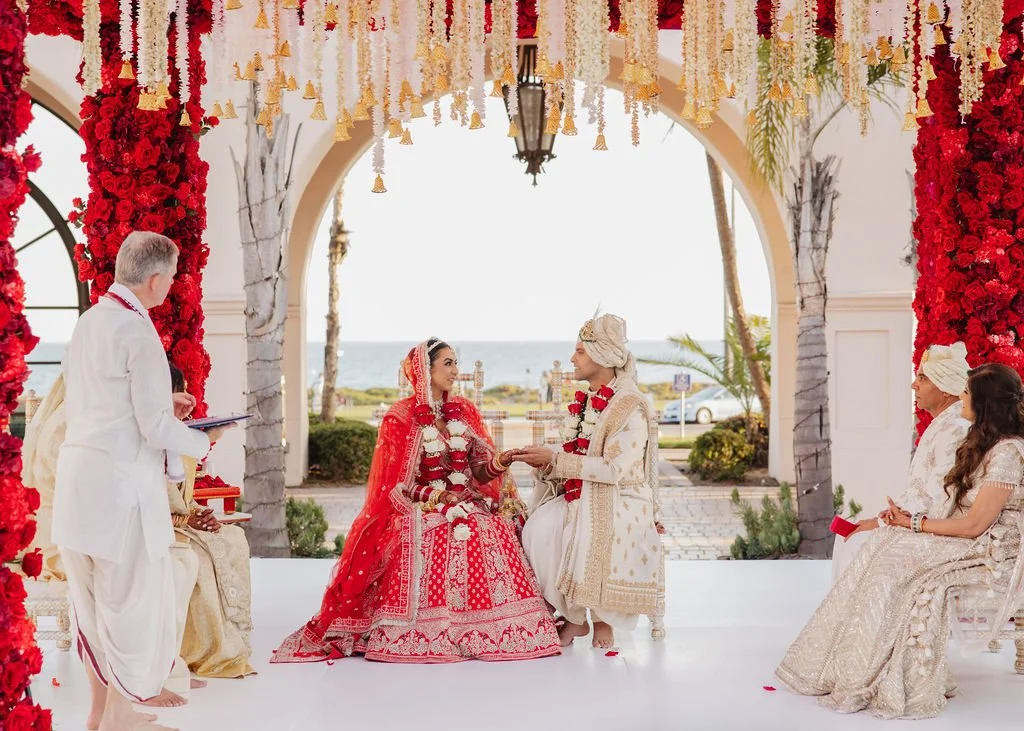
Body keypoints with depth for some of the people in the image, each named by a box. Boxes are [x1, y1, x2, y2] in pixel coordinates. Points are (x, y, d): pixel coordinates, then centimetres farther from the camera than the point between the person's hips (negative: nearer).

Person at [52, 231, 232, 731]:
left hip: (77, 475, 9)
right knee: (132, 596, 4)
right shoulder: (137, 332, -15)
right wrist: (204, 441, 1)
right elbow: (156, 428, -16)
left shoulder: (88, 322, 10)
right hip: (122, 481, -9)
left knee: (91, 596, 17)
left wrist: (162, 405, 19)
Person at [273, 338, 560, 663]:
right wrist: (436, 497, -15)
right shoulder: (401, 417, -1)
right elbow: (396, 484, -3)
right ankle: (420, 636, -19)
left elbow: (479, 469, 11)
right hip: (421, 513, -4)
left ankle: (480, 631, -16)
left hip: (470, 505, 4)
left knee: (493, 536, -25)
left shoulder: (465, 411, 13)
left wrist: (499, 463, -11)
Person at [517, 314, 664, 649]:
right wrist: (544, 462, -4)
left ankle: (603, 619, -5)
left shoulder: (629, 406, -12)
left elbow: (615, 469, -21)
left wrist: (555, 460, -19)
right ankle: (573, 618, -7)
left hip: (617, 500, -6)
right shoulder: (584, 403, 13)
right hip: (577, 497, 6)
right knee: (538, 530, -22)